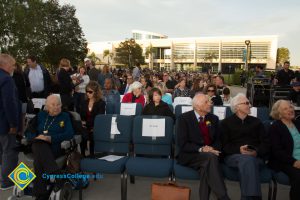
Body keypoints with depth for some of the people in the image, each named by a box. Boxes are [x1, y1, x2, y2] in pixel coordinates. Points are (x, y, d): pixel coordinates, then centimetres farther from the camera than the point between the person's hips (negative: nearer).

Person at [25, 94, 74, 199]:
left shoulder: (65, 116, 13)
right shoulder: (41, 115, 21)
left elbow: (70, 134, -4)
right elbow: (29, 132, 14)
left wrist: (50, 138, -16)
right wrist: (36, 137, -11)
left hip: (55, 148, -2)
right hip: (38, 146, 2)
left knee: (39, 158, -34)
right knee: (39, 144, -36)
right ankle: (58, 175, -41)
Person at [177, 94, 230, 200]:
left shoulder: (213, 118, 12)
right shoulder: (184, 118, -3)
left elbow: (217, 140, 13)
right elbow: (182, 143, -9)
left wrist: (213, 149, -10)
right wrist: (201, 149, -22)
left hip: (209, 153, 4)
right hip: (189, 156, -3)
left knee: (207, 164, -33)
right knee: (211, 157, -33)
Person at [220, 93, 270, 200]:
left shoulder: (256, 121, 19)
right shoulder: (226, 123, 11)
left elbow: (266, 143, 9)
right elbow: (223, 145, 1)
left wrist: (257, 152, -12)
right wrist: (238, 150, -17)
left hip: (256, 156, 2)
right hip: (233, 155, -1)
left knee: (247, 161, -35)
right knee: (247, 160, -36)